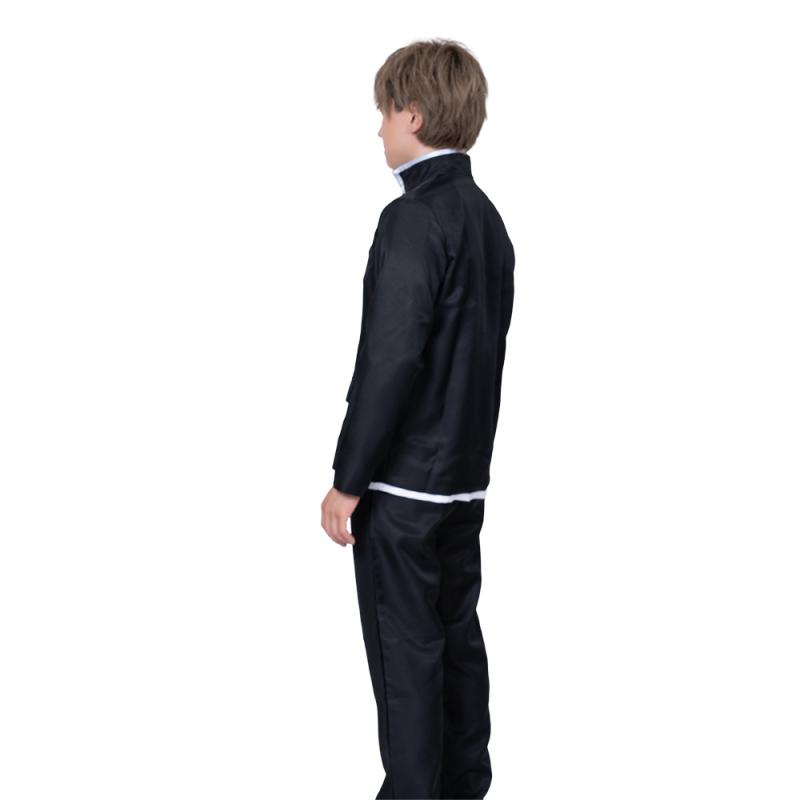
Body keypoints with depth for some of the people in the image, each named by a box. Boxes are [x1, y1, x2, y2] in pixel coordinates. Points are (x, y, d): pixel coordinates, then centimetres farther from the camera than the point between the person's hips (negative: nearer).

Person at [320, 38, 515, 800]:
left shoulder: (413, 217, -18)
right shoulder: (485, 216, 9)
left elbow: (391, 360, -21)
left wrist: (347, 480, -15)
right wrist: (464, 448, 19)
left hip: (403, 479, -9)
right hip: (466, 472, 9)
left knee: (404, 650, 1)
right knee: (456, 634, 17)